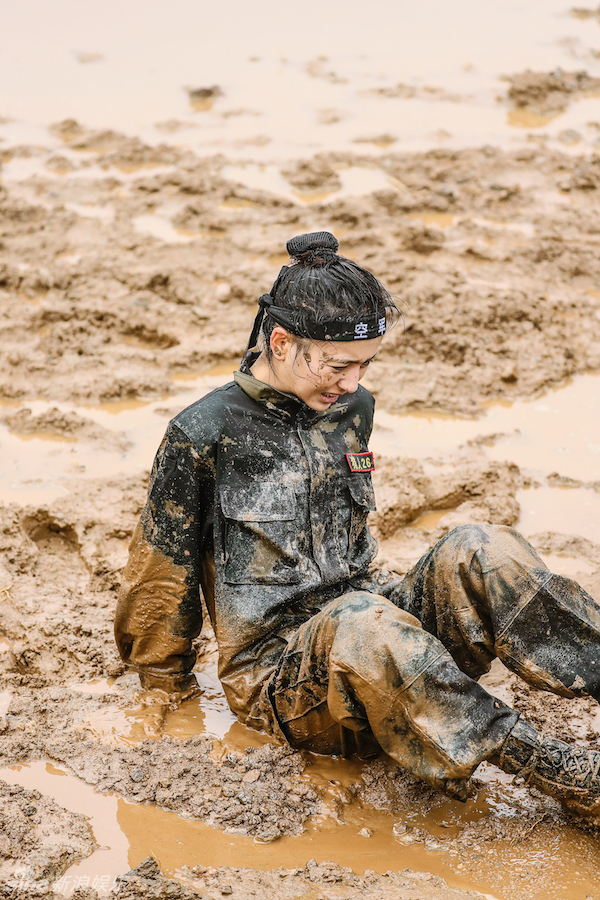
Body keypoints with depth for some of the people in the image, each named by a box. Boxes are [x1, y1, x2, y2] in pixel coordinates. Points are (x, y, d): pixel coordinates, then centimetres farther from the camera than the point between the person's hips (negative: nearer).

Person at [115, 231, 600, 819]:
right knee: (361, 620, -40)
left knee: (477, 551, -23)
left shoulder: (353, 409, 11)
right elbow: (160, 575, 4)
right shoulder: (202, 436, -7)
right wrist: (166, 688, 14)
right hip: (276, 675, -5)